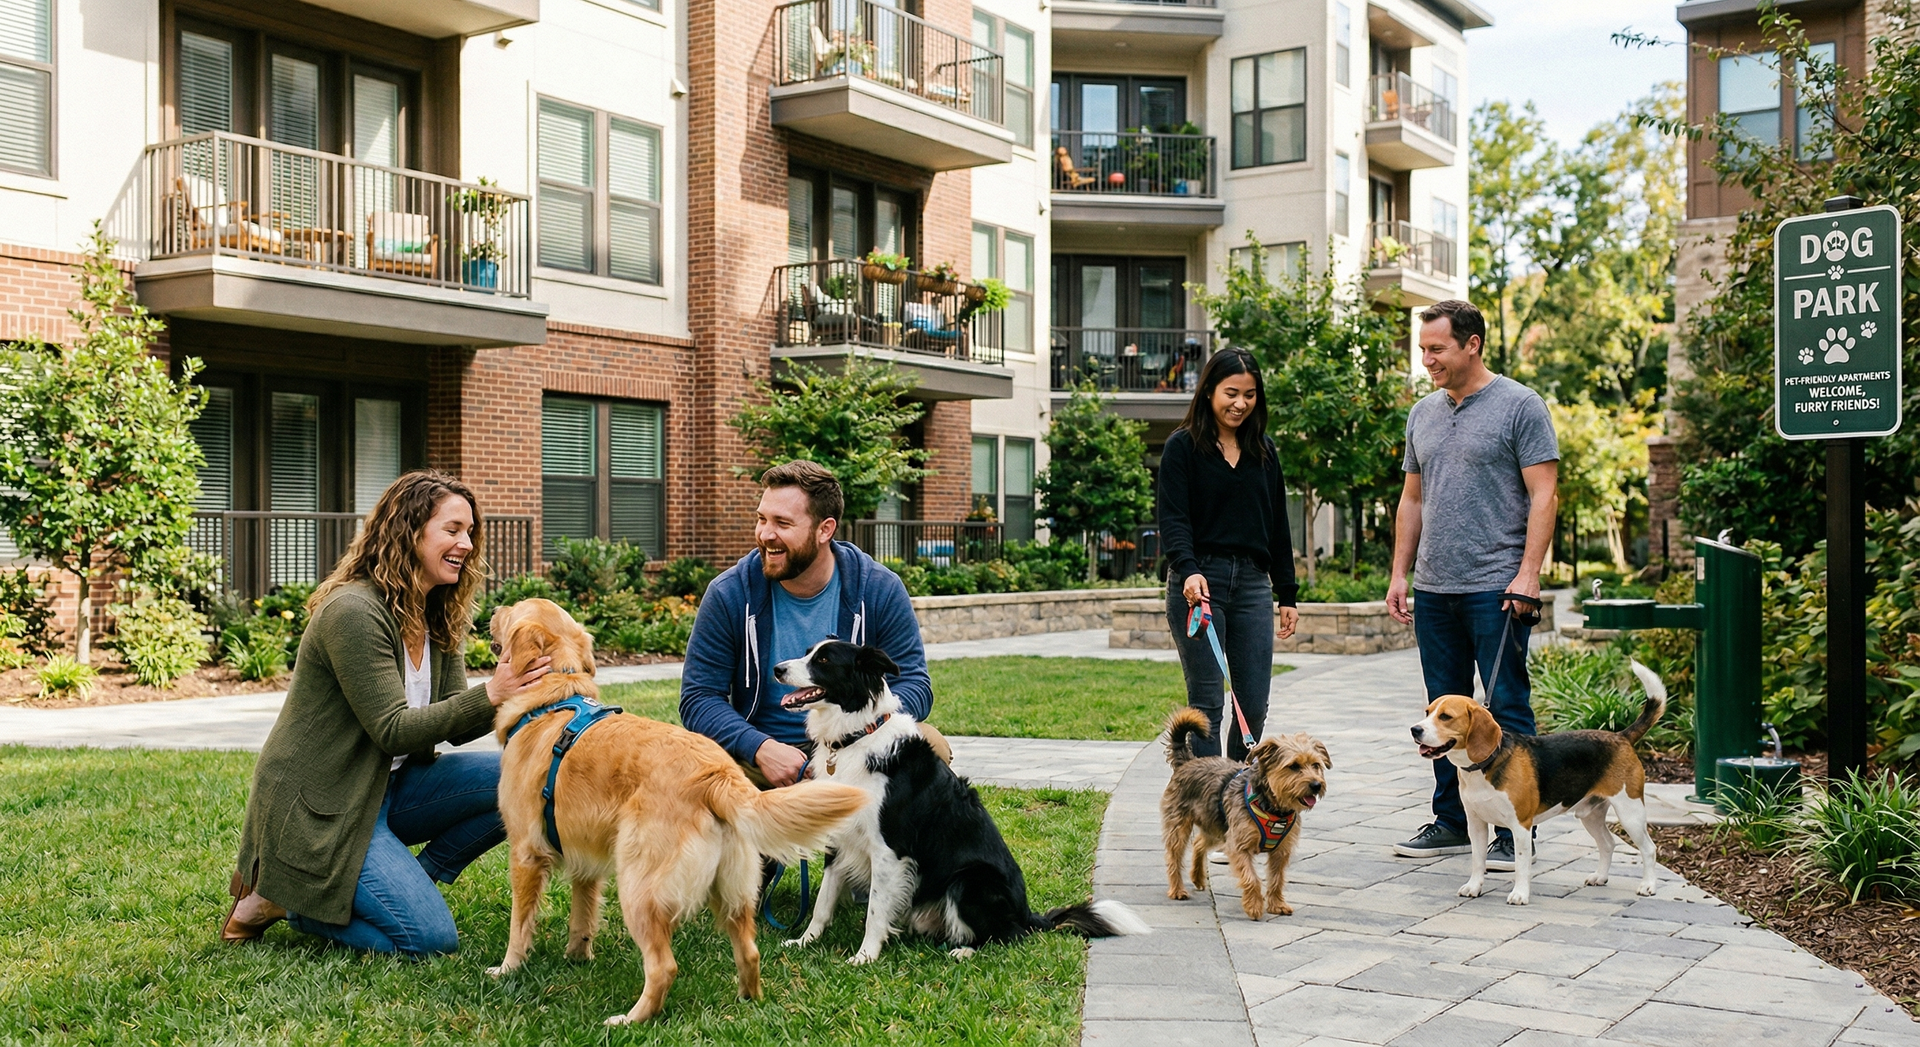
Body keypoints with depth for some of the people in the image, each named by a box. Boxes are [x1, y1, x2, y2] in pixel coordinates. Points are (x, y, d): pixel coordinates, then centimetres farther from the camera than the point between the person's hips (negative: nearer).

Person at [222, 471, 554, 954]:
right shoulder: (352, 611, -21)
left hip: (387, 788, 8)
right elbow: (393, 730, -23)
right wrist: (488, 695, -32)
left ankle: (410, 883, 3)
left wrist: (517, 694, -19)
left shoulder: (439, 617, 6)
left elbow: (456, 727, 0)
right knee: (431, 938, -17)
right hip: (316, 807, -8)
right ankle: (278, 894, 1)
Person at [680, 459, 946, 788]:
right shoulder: (728, 594, -4)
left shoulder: (881, 589, -3)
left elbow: (913, 684, -4)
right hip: (757, 758, 0)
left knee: (929, 745, -29)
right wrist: (760, 747, -23)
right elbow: (698, 698, -4)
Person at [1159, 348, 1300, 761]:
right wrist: (1187, 570, -26)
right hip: (1198, 583, -4)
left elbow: (1277, 525, 17)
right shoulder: (1183, 446, 0)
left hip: (1252, 583, 4)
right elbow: (1173, 518, -9)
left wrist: (1287, 594, 14)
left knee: (1254, 706, 2)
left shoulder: (1264, 451, 14)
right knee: (1207, 703, -4)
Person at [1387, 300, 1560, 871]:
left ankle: (1514, 833, 3)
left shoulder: (1520, 406, -5)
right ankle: (1450, 822, 21)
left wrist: (1528, 575, -17)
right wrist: (1399, 574, 13)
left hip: (1496, 588, -6)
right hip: (1433, 590, 6)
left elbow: (1542, 495, -9)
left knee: (1507, 711, -3)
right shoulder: (1423, 413, 14)